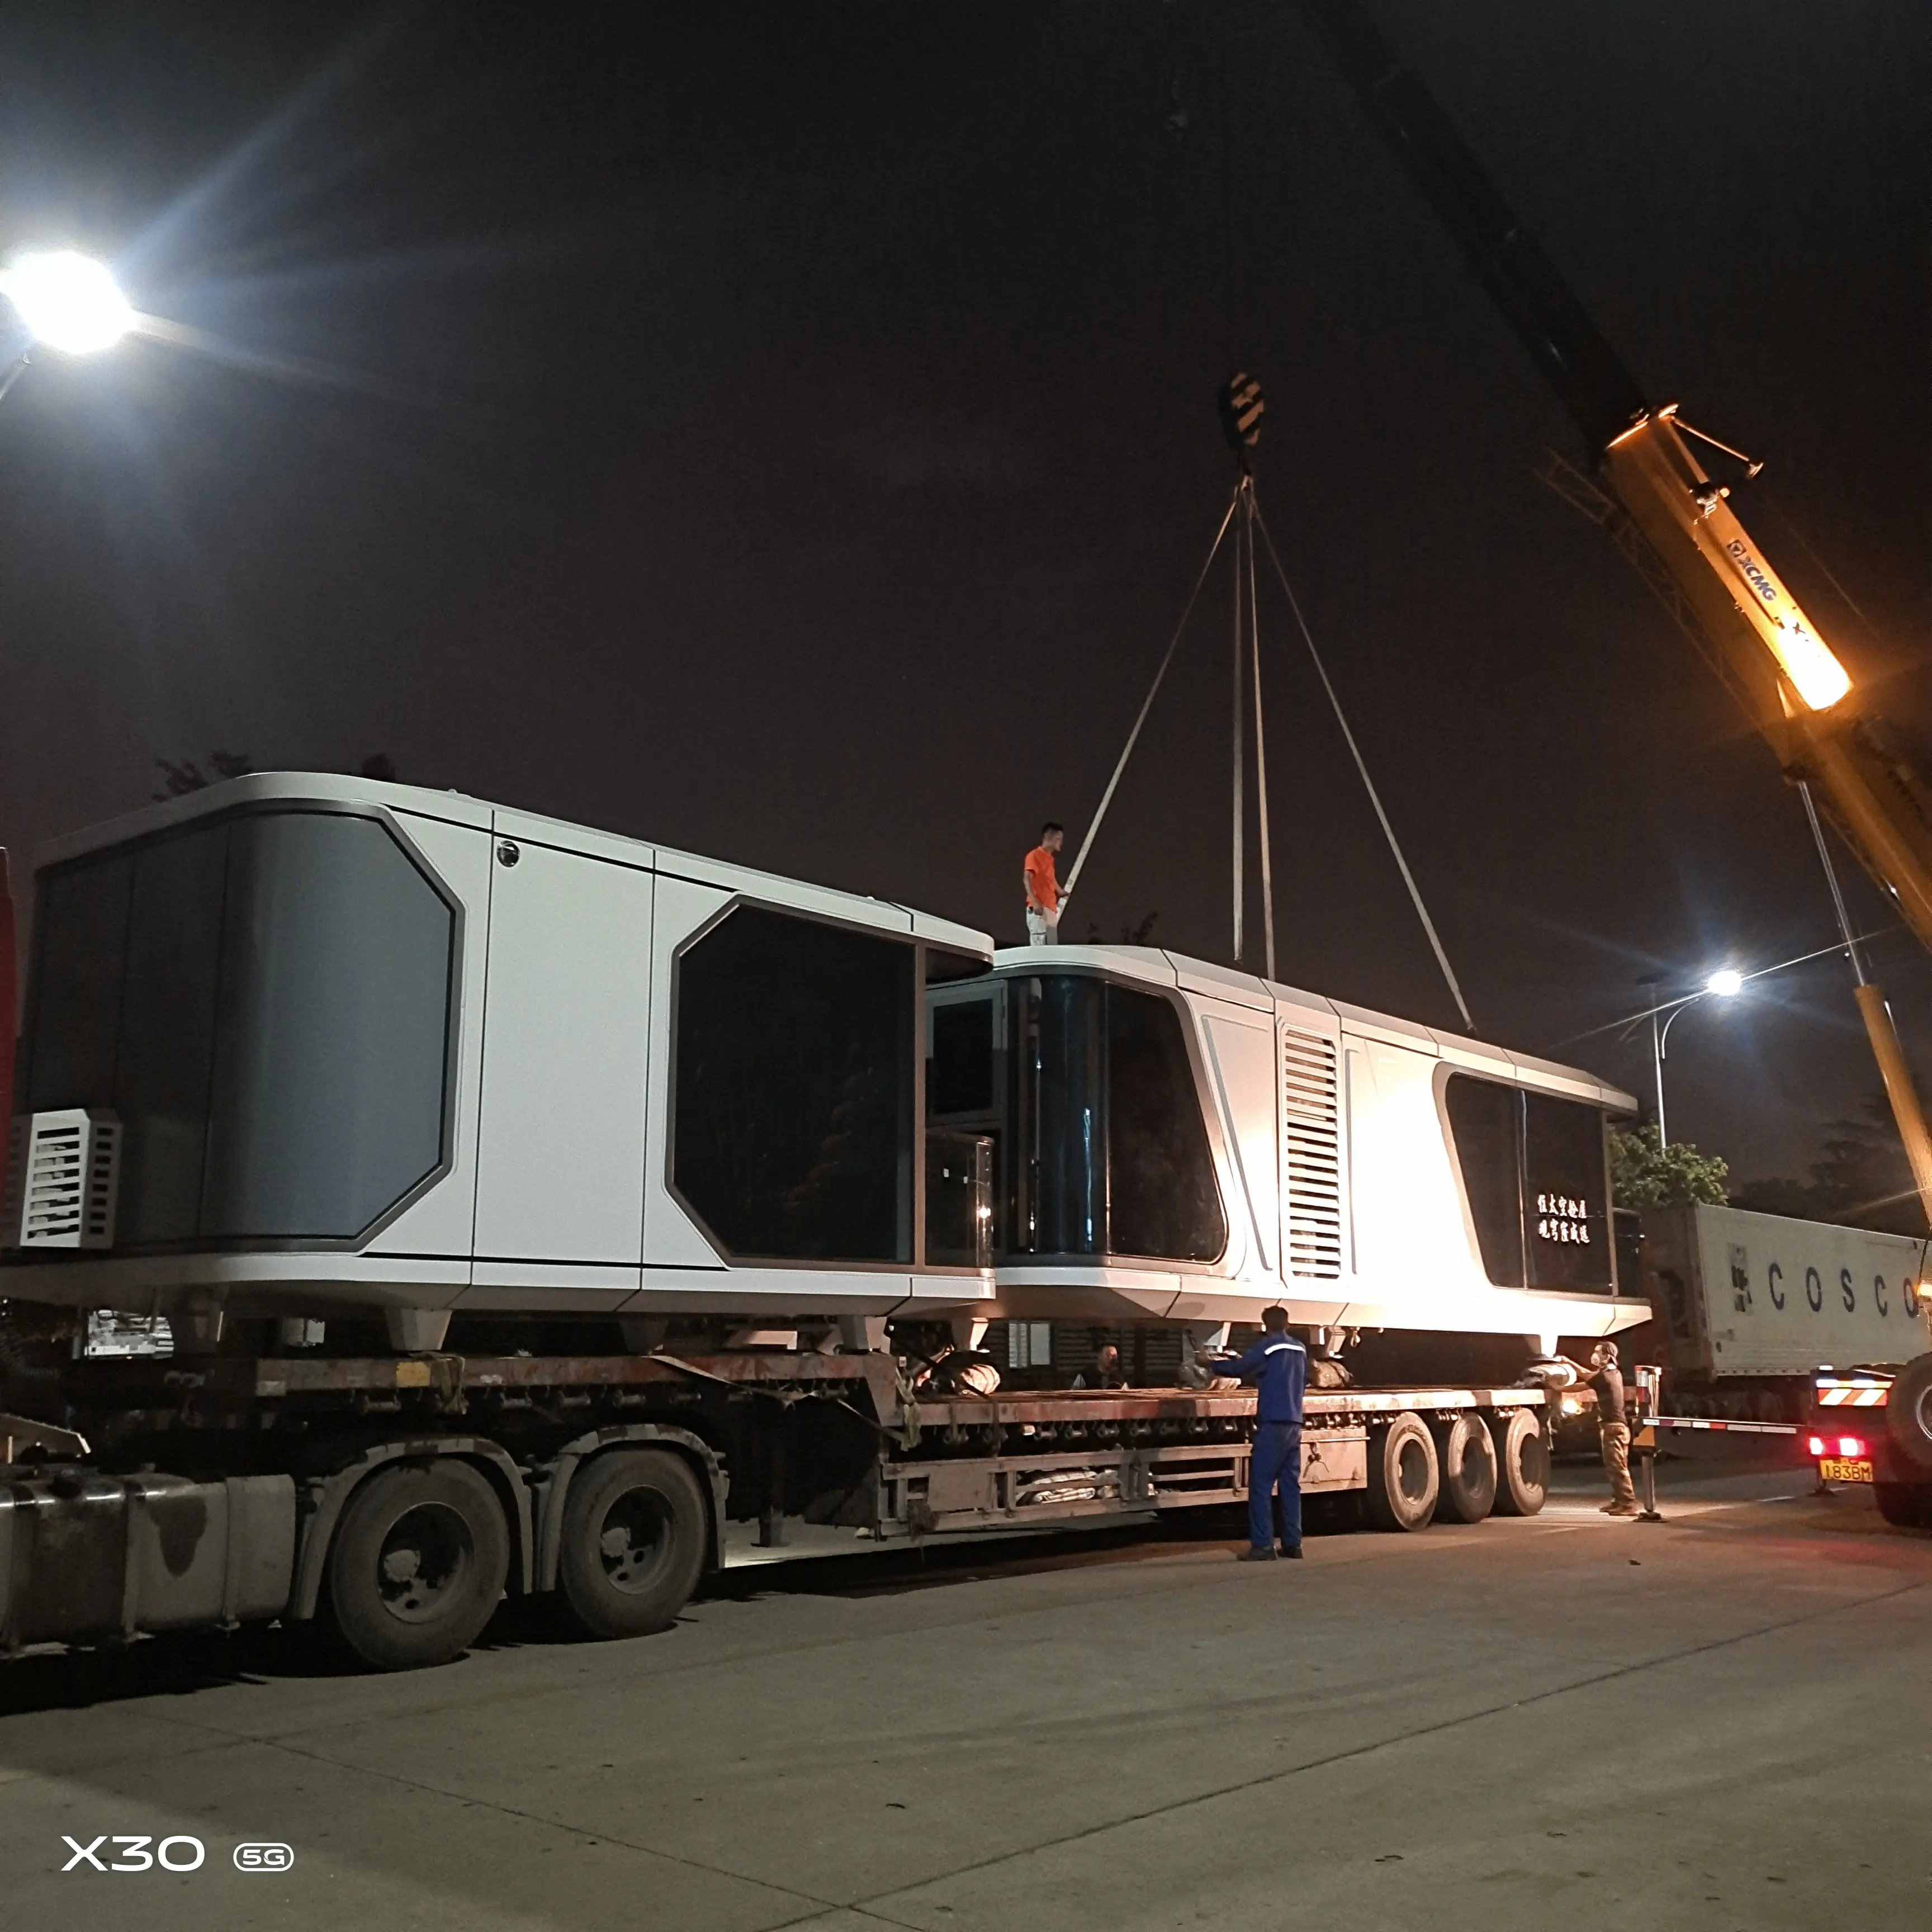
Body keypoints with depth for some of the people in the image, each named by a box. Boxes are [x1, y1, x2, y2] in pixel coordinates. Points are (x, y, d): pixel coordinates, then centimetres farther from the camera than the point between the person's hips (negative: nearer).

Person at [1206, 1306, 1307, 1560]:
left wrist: (1211, 1365, 11)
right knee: (1290, 1484, 10)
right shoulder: (1300, 1349, 13)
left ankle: (1262, 1545, -8)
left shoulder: (1269, 1346, -7)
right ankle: (1292, 1543, 11)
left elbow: (1239, 1367, -7)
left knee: (1261, 1485, -5)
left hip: (1273, 1424, -7)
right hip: (1294, 1424, 7)